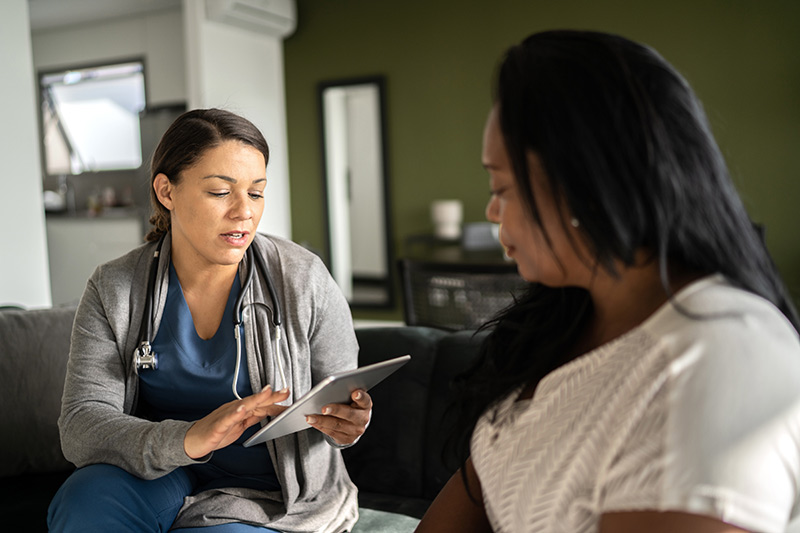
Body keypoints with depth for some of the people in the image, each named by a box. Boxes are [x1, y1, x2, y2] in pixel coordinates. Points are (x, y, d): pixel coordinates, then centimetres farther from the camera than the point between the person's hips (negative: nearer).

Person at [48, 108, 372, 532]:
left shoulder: (304, 279, -12)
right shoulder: (113, 291, -8)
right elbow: (81, 424, -16)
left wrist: (346, 425, -27)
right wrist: (186, 440, -35)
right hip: (163, 477, 3)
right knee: (86, 499, -27)